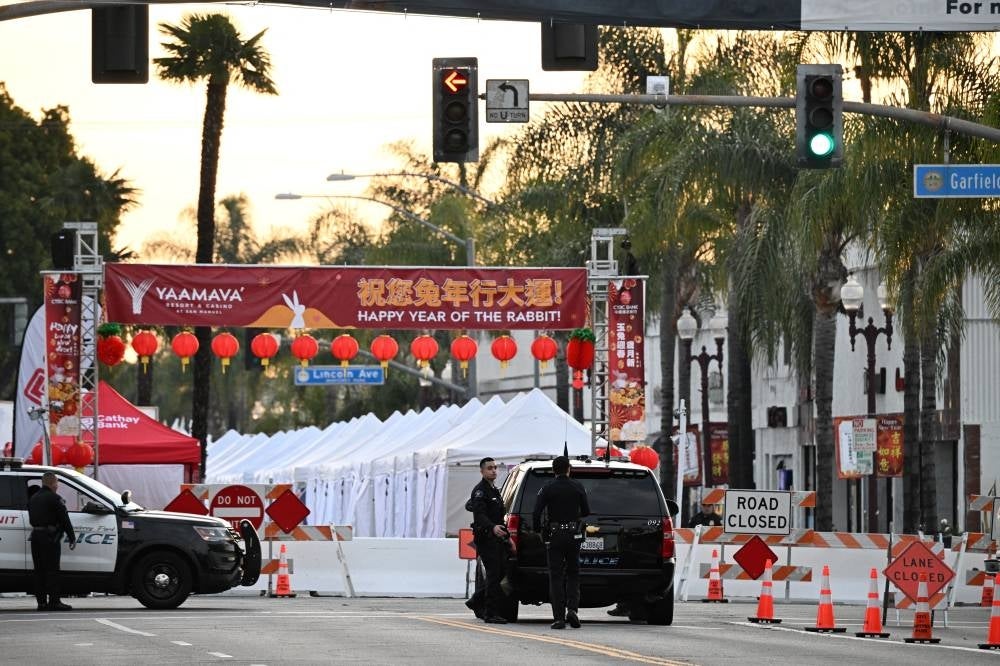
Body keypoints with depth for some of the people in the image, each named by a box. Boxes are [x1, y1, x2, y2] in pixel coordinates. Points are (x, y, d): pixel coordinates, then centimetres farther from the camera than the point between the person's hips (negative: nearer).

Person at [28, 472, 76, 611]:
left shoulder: (33, 498, 16)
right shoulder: (54, 498, -9)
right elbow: (64, 520, -9)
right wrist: (72, 538, -5)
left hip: (36, 535, 7)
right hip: (50, 537, -7)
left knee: (39, 570, 8)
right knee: (52, 570, -7)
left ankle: (41, 601, 7)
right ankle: (54, 601, -10)